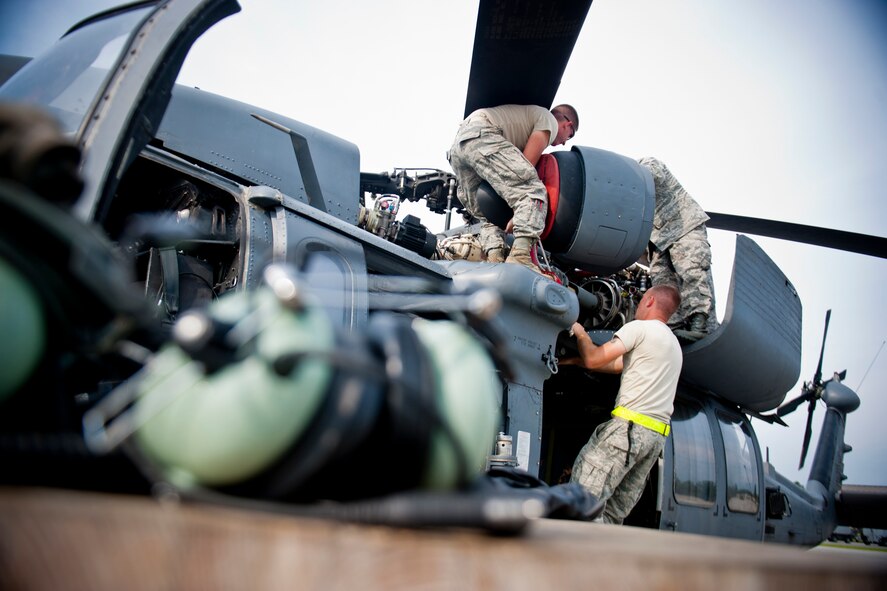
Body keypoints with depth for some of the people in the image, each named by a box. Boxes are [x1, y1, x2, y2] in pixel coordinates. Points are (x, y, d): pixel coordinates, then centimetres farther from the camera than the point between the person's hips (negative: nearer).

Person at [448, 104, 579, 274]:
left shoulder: (531, 114, 38)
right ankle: (521, 257, -36)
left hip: (457, 144, 10)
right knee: (532, 191, -18)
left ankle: (493, 259, -6)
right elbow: (528, 163, -2)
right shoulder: (550, 120, 11)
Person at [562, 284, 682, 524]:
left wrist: (580, 333, 14)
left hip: (630, 425, -9)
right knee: (614, 512, 7)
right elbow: (617, 365, 28)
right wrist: (574, 361, 30)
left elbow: (593, 359, -5)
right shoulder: (673, 344, 26)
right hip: (657, 435, 9)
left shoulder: (640, 327, -2)